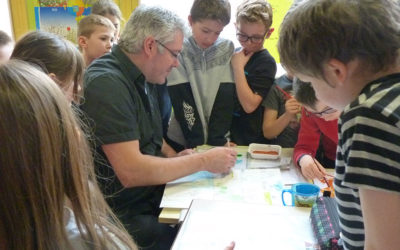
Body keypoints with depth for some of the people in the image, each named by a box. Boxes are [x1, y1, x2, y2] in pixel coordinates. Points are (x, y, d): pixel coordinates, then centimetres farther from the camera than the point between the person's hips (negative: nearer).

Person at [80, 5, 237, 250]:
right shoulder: (106, 83, -22)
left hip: (154, 195, 8)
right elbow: (131, 171, -27)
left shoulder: (141, 76, 7)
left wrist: (173, 156, 0)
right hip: (126, 215, -8)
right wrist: (203, 161, -18)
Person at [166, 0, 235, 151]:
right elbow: (182, 101, -11)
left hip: (218, 138, 2)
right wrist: (196, 143, -16)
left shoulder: (227, 49, -3)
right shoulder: (179, 50, -8)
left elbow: (226, 98, -7)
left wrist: (217, 142, -13)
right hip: (181, 140, -1)